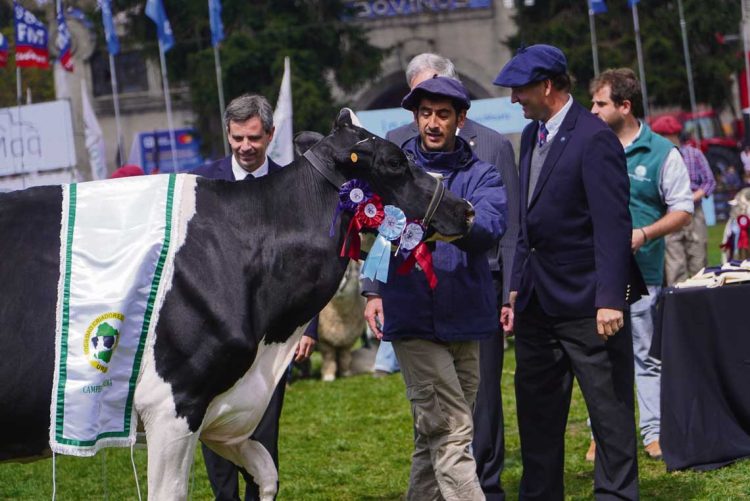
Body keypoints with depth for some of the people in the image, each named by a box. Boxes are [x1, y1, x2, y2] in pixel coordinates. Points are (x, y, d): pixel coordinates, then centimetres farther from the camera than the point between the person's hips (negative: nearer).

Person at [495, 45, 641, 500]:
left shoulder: (594, 139, -14)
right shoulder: (531, 136, 13)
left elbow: (613, 226, -18)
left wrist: (610, 300, -23)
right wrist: (516, 292, 16)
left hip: (586, 303, -9)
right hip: (539, 304, 9)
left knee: (610, 409, 0)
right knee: (536, 412, 14)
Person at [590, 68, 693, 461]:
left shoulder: (662, 153, -1)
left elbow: (683, 210, -1)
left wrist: (645, 233, -15)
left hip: (640, 272, -3)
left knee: (645, 355, 1)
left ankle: (654, 432, 7)